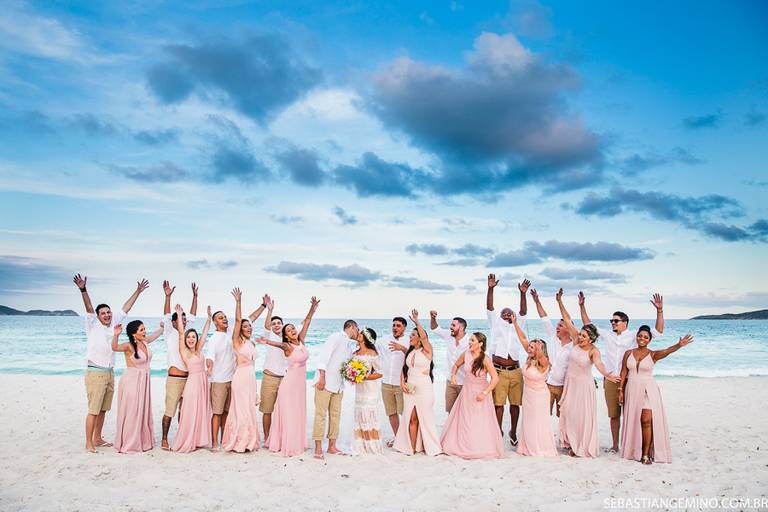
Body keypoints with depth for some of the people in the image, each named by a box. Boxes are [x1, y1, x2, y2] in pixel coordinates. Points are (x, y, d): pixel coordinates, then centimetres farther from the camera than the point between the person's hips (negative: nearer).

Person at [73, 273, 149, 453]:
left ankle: (97, 439, 23)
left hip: (110, 373, 6)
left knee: (103, 409, 13)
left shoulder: (113, 324, 10)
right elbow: (89, 308, -19)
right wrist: (83, 290, -34)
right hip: (95, 373, -6)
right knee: (93, 410, -5)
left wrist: (138, 291, 18)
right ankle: (88, 443, 2)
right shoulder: (93, 325, -4)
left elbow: (125, 309, 15)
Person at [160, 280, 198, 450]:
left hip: (188, 378, 5)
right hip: (174, 378, -5)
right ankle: (164, 440, 8)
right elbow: (166, 317, -11)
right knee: (170, 411, -1)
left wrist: (195, 296, 15)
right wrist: (168, 296, -19)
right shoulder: (170, 334, 0)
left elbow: (192, 316, 15)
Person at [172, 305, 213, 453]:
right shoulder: (183, 351, -3)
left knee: (202, 413, 10)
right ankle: (186, 443, 7)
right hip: (193, 382, -5)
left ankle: (198, 440, 18)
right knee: (190, 414, -2)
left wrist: (209, 317, 9)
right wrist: (179, 315, -12)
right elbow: (180, 333, -10)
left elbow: (205, 333, 11)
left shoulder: (198, 350, 9)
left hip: (203, 381, 5)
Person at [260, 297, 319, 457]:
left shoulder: (301, 341, 4)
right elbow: (279, 345, -36)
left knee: (298, 414, 14)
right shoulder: (287, 346, -14)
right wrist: (268, 342, -58)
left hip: (301, 382, 7)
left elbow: (307, 321, 1)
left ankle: (296, 443, 24)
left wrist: (313, 308, -9)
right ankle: (286, 446, 6)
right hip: (290, 382, -7)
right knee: (288, 414, -1)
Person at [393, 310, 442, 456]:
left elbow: (424, 336, -23)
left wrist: (416, 322, -24)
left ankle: (431, 447, 10)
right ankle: (412, 447, 8)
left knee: (425, 418, 0)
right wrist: (402, 383, 3)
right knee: (411, 418, 3)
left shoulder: (426, 350, -4)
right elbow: (404, 369, 17)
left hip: (424, 388, -5)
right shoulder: (409, 352, 13)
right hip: (409, 388, 5)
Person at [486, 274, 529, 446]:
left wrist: (522, 294, -11)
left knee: (515, 403, 8)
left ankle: (513, 432, 23)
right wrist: (490, 288, -13)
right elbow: (489, 308, 0)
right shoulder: (496, 324, 12)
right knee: (499, 403, -3)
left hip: (515, 371, 3)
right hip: (499, 371, -3)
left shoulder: (517, 326, 17)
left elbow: (523, 312, 3)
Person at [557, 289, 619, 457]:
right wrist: (559, 302, -14)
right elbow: (567, 320, -8)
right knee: (568, 412, 10)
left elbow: (598, 363, -40)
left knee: (582, 415, 2)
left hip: (583, 384, -5)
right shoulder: (577, 340, -7)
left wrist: (606, 374, -61)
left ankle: (582, 447, 16)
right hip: (570, 382, 5)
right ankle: (571, 442, 25)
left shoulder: (594, 351, -19)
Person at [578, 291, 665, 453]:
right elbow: (588, 325, 17)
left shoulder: (633, 337, 0)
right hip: (610, 380, 3)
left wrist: (659, 310, -14)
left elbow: (659, 330, -3)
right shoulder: (607, 335, 10)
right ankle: (615, 445, 19)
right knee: (614, 414, 10)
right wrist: (582, 307, 10)